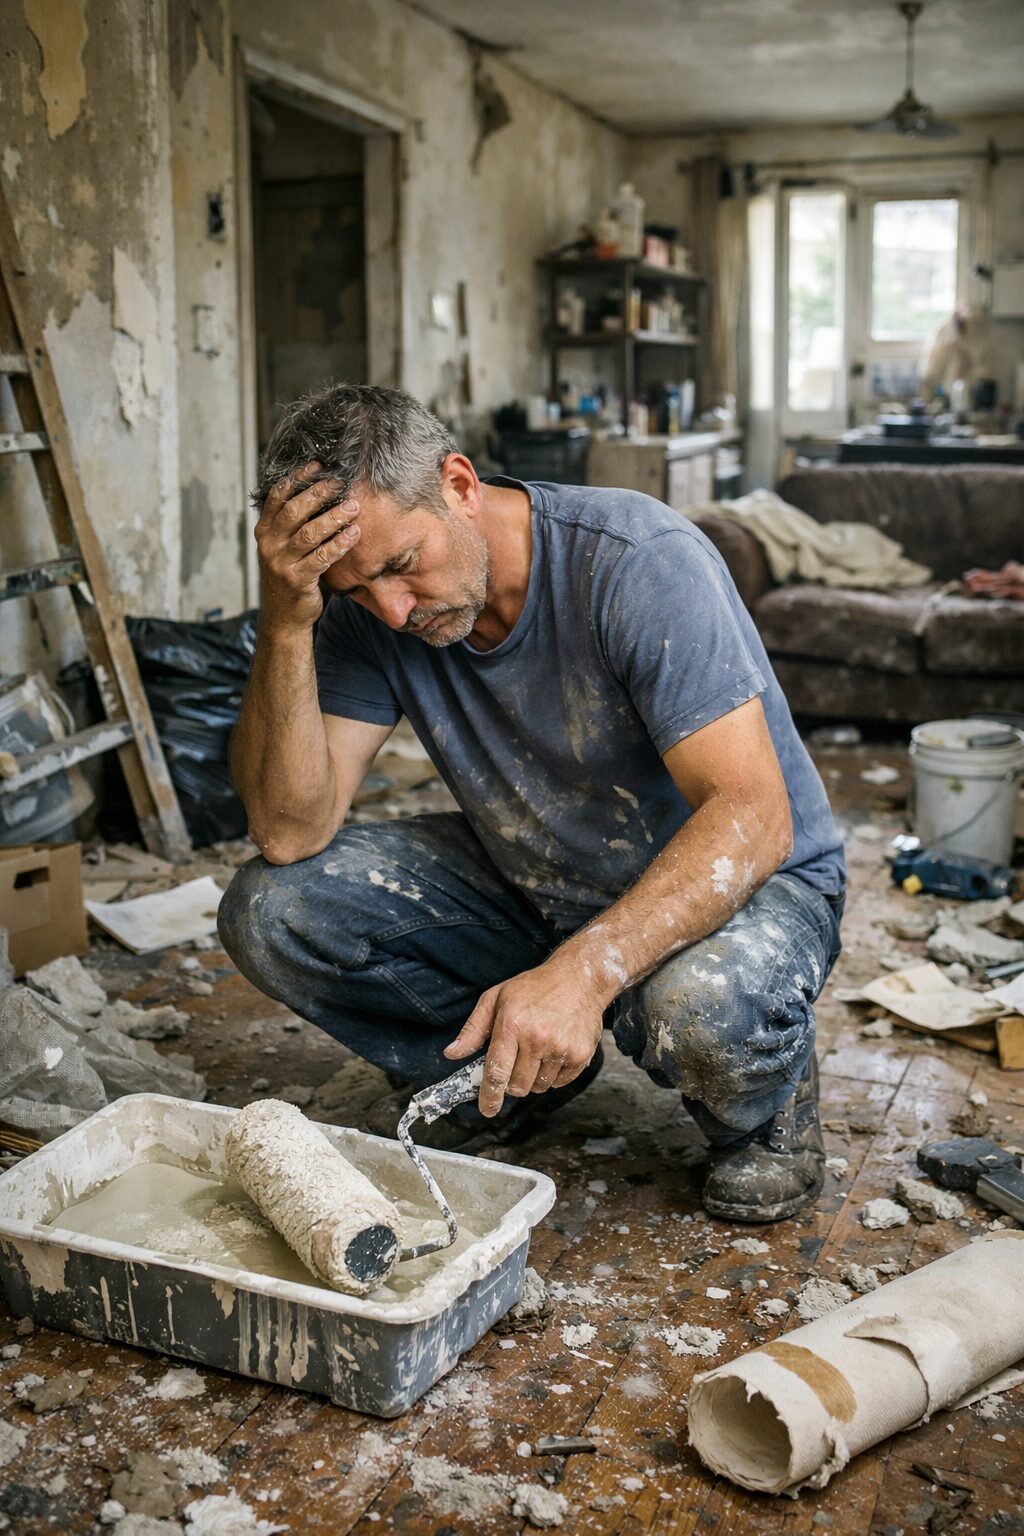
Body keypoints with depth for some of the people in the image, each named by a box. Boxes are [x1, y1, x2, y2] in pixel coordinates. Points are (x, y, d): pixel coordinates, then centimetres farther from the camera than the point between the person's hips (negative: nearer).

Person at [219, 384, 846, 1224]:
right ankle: (515, 1070, 9)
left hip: (738, 877, -4)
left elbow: (752, 817, -33)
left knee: (699, 1007, -40)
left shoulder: (638, 563, -28)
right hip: (530, 884, 5)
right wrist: (285, 619, -31)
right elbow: (291, 833, -19)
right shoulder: (368, 607, -12)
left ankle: (765, 1110, -1)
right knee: (269, 910, -13)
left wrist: (585, 969, -46)